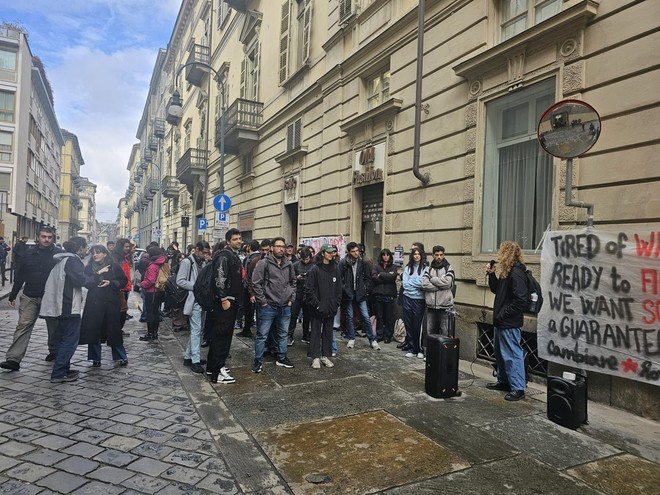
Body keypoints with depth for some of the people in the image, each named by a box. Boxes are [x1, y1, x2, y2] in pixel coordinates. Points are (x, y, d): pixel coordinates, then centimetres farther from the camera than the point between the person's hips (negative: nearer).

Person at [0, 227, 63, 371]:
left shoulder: (59, 254, -3)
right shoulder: (29, 253, 6)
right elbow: (20, 275, 11)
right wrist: (13, 295, 11)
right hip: (30, 297, 2)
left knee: (53, 327, 11)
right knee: (23, 326, -5)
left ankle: (54, 351, 31)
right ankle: (13, 359, -6)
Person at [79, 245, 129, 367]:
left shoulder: (114, 267, 3)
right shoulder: (89, 268, 7)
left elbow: (124, 281, 2)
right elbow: (86, 283, -7)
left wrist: (110, 282, -12)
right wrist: (98, 273, -15)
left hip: (111, 303, -1)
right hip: (94, 303, 1)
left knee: (114, 330, 4)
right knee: (93, 331, 1)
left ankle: (121, 357, 16)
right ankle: (96, 359, 14)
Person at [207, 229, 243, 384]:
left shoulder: (234, 255, 18)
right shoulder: (224, 255, -14)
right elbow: (219, 278, -22)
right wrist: (224, 299, -22)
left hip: (232, 301, 10)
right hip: (225, 301, -10)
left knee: (220, 334, 16)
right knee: (222, 335, -7)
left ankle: (213, 366, 27)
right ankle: (218, 373, -2)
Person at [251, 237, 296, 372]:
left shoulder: (289, 265, 8)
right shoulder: (264, 263, -9)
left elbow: (293, 282, 19)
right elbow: (256, 283, -11)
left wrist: (291, 299, 10)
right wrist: (262, 301, -12)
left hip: (285, 307, 6)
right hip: (268, 307, -5)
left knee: (283, 334, 17)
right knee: (262, 335, 2)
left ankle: (282, 358, 32)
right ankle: (258, 361, 14)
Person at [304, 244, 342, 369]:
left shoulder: (335, 269, 7)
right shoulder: (315, 269, -8)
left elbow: (339, 289, 11)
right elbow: (309, 289, -10)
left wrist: (336, 304, 1)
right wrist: (316, 304, -14)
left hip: (331, 308, 5)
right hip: (317, 308, -4)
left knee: (328, 331, 11)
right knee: (316, 331, 3)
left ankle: (326, 356, 22)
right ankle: (316, 357, 11)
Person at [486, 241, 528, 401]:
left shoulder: (517, 273, -19)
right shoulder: (507, 271, 12)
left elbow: (520, 299, -24)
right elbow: (496, 290, 19)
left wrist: (504, 314, -20)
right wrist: (491, 274, 6)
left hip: (510, 323, -10)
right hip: (501, 322, 11)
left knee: (512, 354, -3)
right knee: (499, 352, 19)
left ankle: (518, 388, 7)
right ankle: (503, 381, 32)